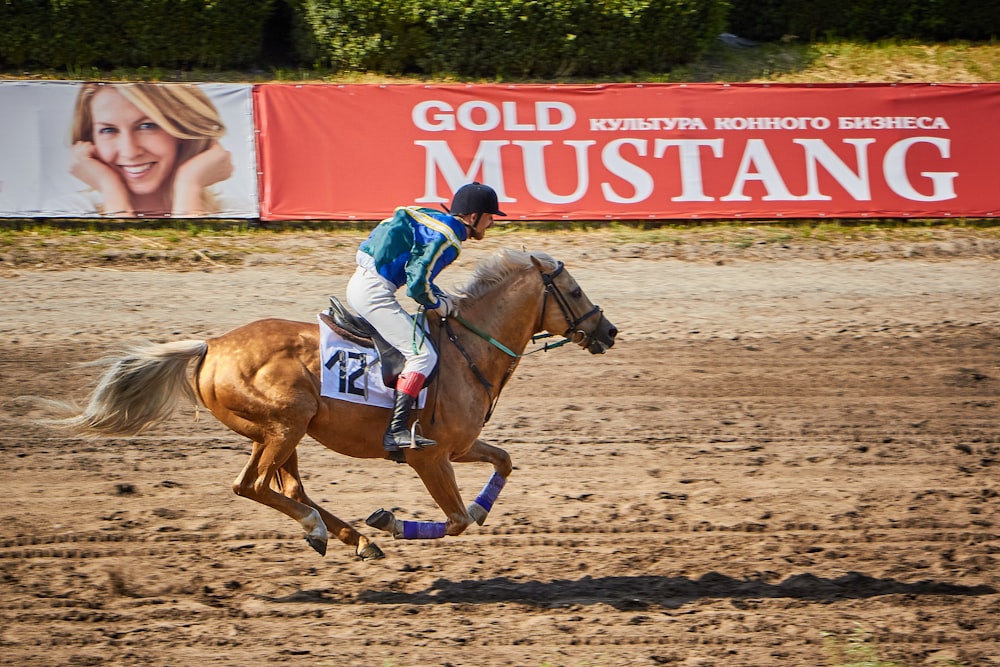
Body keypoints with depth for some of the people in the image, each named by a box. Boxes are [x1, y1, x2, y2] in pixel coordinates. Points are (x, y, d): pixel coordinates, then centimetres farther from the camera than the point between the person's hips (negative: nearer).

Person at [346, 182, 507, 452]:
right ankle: (396, 431, -22)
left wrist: (445, 298, 13)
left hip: (360, 282, 11)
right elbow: (418, 286, -18)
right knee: (422, 354, -14)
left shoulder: (435, 222, 17)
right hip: (375, 292, -11)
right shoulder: (447, 240, -13)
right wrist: (441, 306, 0)